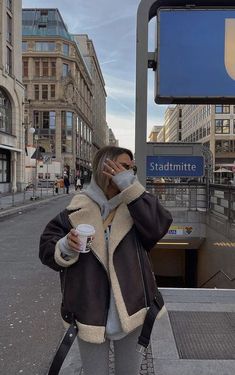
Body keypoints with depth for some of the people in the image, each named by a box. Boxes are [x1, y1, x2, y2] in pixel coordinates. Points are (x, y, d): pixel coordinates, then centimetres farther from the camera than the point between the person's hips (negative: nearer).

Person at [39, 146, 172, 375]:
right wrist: (66, 247, -25)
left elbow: (159, 225, -23)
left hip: (129, 308, 1)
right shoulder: (77, 210, -8)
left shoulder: (134, 206, -5)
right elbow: (48, 248, -3)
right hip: (90, 311, -1)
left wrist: (130, 186, -25)